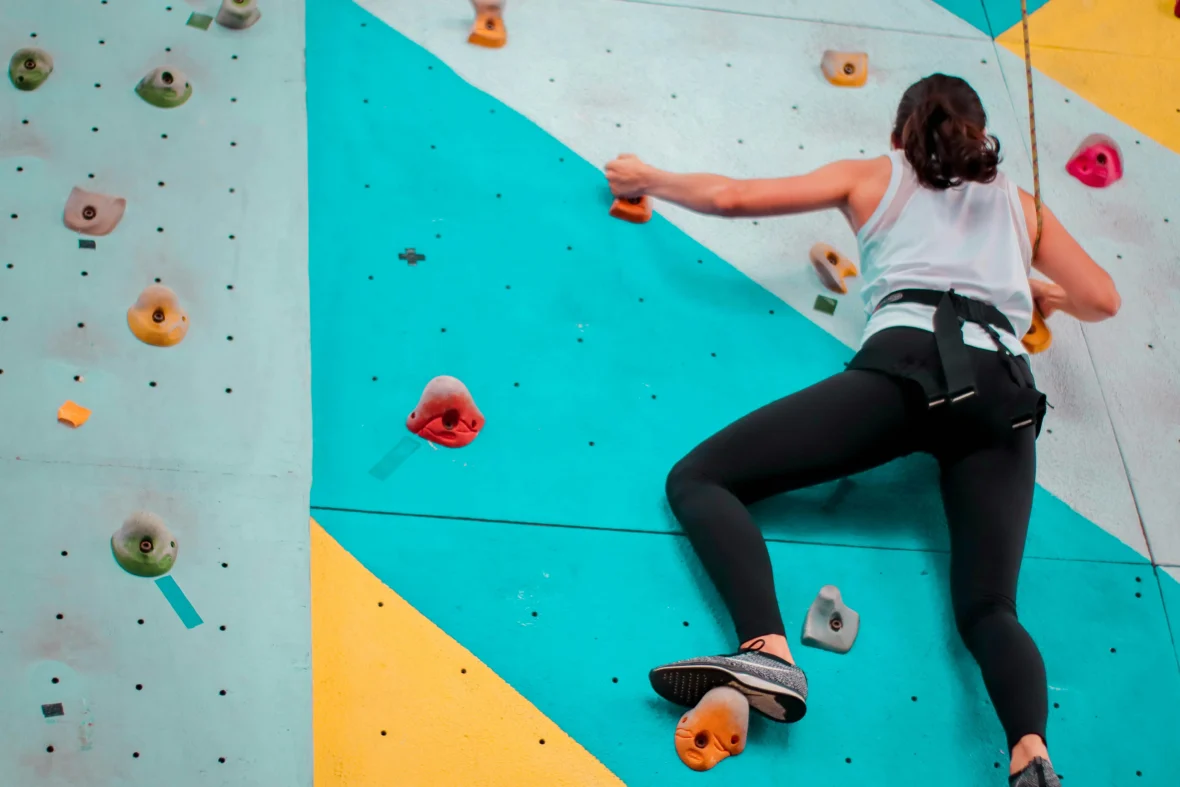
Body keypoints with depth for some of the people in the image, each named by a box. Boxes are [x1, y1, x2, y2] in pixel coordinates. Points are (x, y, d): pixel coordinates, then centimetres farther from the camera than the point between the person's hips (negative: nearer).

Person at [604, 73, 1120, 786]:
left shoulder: (873, 177, 26)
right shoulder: (1019, 202, 32)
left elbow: (730, 196, 21)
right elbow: (1104, 301, 29)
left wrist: (649, 180, 39)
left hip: (907, 359, -3)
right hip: (1005, 386, 3)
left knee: (698, 478, -2)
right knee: (987, 608, -1)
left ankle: (768, 649, -31)